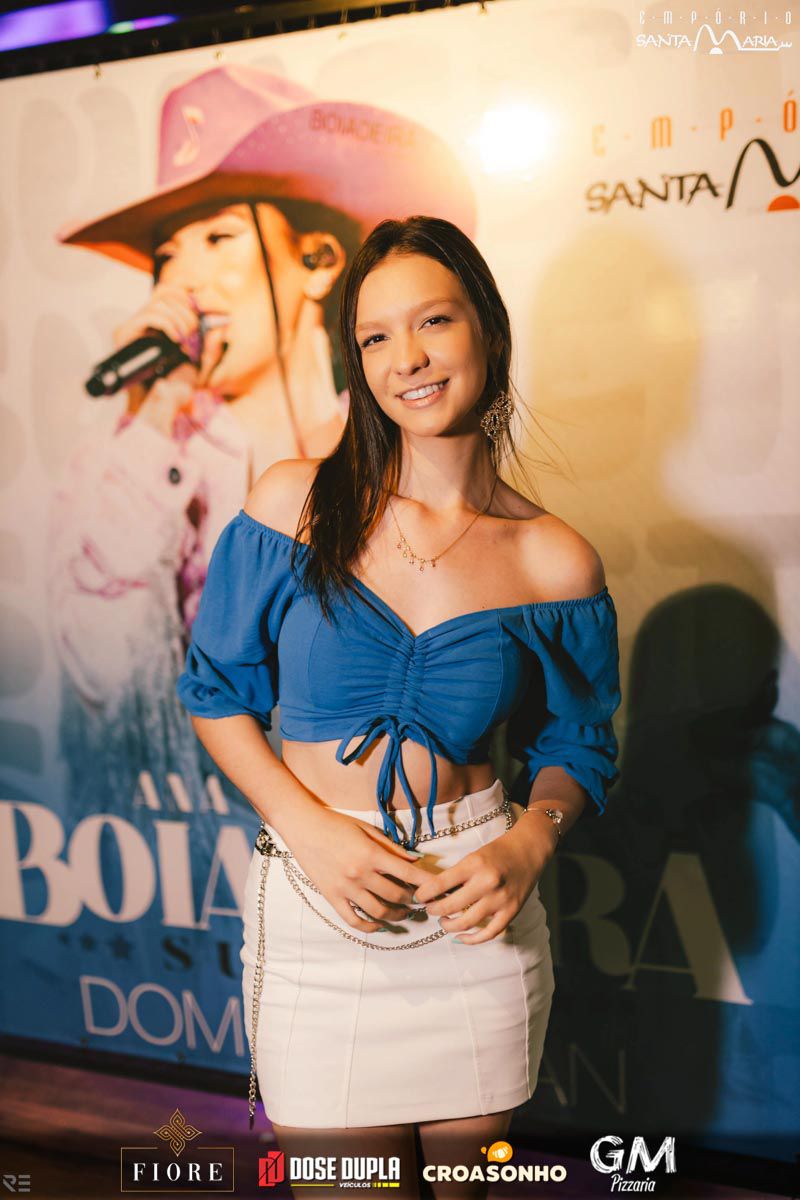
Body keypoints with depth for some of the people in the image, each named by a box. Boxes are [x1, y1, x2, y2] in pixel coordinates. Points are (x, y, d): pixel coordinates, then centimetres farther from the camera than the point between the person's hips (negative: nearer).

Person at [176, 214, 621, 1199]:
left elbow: (574, 745, 8)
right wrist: (310, 827, -13)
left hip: (476, 912, 1)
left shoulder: (557, 563, -4)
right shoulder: (294, 506, -6)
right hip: (318, 901, -1)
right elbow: (216, 692, 1)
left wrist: (527, 846, -12)